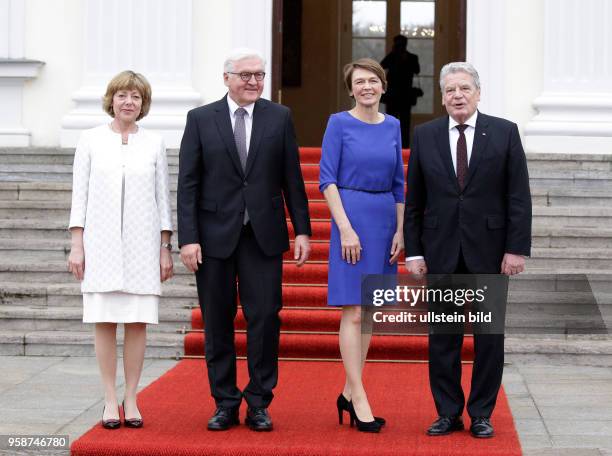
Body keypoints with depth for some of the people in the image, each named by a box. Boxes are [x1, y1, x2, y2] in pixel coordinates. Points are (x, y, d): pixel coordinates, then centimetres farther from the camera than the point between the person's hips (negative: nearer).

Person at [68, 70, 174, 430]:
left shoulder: (154, 144, 7)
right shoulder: (91, 140, 4)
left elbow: (163, 198, 8)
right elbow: (80, 195, 4)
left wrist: (166, 249, 4)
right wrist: (77, 245, -2)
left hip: (142, 245, 1)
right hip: (101, 243, -1)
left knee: (138, 322, 0)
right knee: (105, 322, -1)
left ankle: (131, 399, 9)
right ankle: (110, 400, 7)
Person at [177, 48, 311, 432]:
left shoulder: (280, 117, 5)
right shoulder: (201, 119, 2)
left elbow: (292, 178, 6)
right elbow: (188, 183, 0)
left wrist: (302, 230, 0)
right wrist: (188, 238, -7)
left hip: (263, 235, 0)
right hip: (215, 235, 0)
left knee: (265, 318, -3)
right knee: (217, 324, 6)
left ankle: (258, 404, 9)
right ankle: (225, 404, 17)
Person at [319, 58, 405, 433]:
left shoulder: (392, 126, 9)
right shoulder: (339, 124, -4)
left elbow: (398, 182, 13)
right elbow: (327, 180, -8)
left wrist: (400, 230, 5)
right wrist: (346, 228, -15)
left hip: (385, 220, 6)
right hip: (352, 218, -5)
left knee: (370, 311, 9)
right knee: (353, 313, -5)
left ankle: (349, 392, 18)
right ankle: (360, 400, -4)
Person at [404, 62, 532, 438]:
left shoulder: (504, 132, 0)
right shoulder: (425, 136, 5)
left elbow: (519, 196, -2)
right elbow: (414, 199, 6)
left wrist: (517, 248, -9)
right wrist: (413, 251, 1)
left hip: (489, 250, -1)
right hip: (441, 250, 1)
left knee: (489, 335, 4)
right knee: (442, 336, 5)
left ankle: (482, 414, 15)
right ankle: (448, 413, 15)